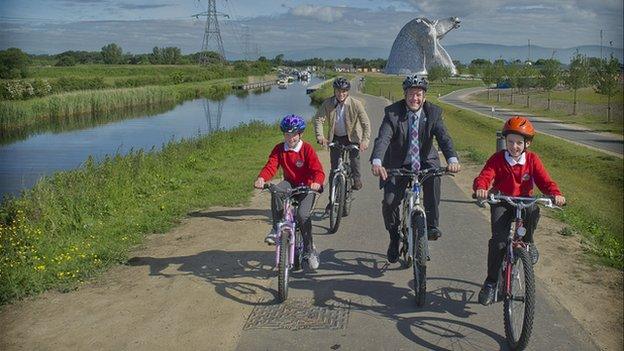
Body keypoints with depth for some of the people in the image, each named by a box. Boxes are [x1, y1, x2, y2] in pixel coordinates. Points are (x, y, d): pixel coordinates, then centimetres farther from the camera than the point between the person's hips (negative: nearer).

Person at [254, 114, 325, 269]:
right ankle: (276, 229, -20)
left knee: (303, 214, -25)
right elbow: (270, 166, -15)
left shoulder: (307, 149, -12)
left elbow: (318, 170, -21)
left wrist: (316, 182, -43)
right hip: (290, 183, 3)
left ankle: (309, 249, -3)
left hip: (306, 186, -3)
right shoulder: (279, 149, -2)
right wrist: (261, 178, -37)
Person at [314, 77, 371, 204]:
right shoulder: (328, 103, -11)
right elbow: (318, 119, -16)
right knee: (334, 167, -1)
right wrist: (320, 136, -33)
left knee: (354, 156, -17)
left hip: (352, 137, -1)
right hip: (335, 138, 1)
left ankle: (356, 179, 17)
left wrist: (365, 140, -32)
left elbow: (366, 122, -19)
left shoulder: (355, 104, -16)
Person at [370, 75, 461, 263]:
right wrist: (376, 162, -47)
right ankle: (394, 237, 15)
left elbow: (444, 137, -21)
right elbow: (383, 139, -27)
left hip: (425, 162, 0)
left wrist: (452, 160, -42)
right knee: (389, 202, -13)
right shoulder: (392, 113, -14)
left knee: (434, 176, -33)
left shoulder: (433, 112, -9)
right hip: (398, 165, 0)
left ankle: (432, 225, -20)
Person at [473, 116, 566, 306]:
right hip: (501, 203, -1)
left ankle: (527, 242, -5)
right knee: (498, 239, -19)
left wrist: (556, 194, -32)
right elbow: (483, 177, -23)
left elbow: (545, 181, -10)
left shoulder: (532, 159, -4)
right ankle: (491, 282, -4)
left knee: (533, 211, -36)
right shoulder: (497, 159, -10)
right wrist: (480, 188, -48)